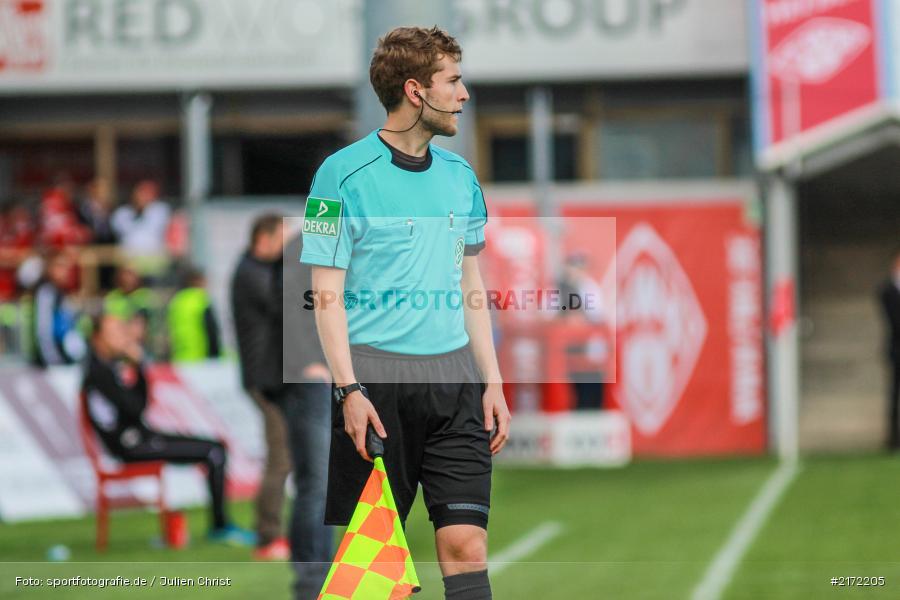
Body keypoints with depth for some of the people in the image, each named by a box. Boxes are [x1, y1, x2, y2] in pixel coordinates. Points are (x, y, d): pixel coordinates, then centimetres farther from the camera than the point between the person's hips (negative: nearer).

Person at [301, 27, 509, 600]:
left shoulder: (461, 176, 14)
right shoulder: (343, 175, -4)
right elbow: (327, 294, -6)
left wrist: (492, 382, 13)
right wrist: (350, 389, -14)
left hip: (454, 377, 5)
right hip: (376, 373, -5)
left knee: (466, 541, -5)